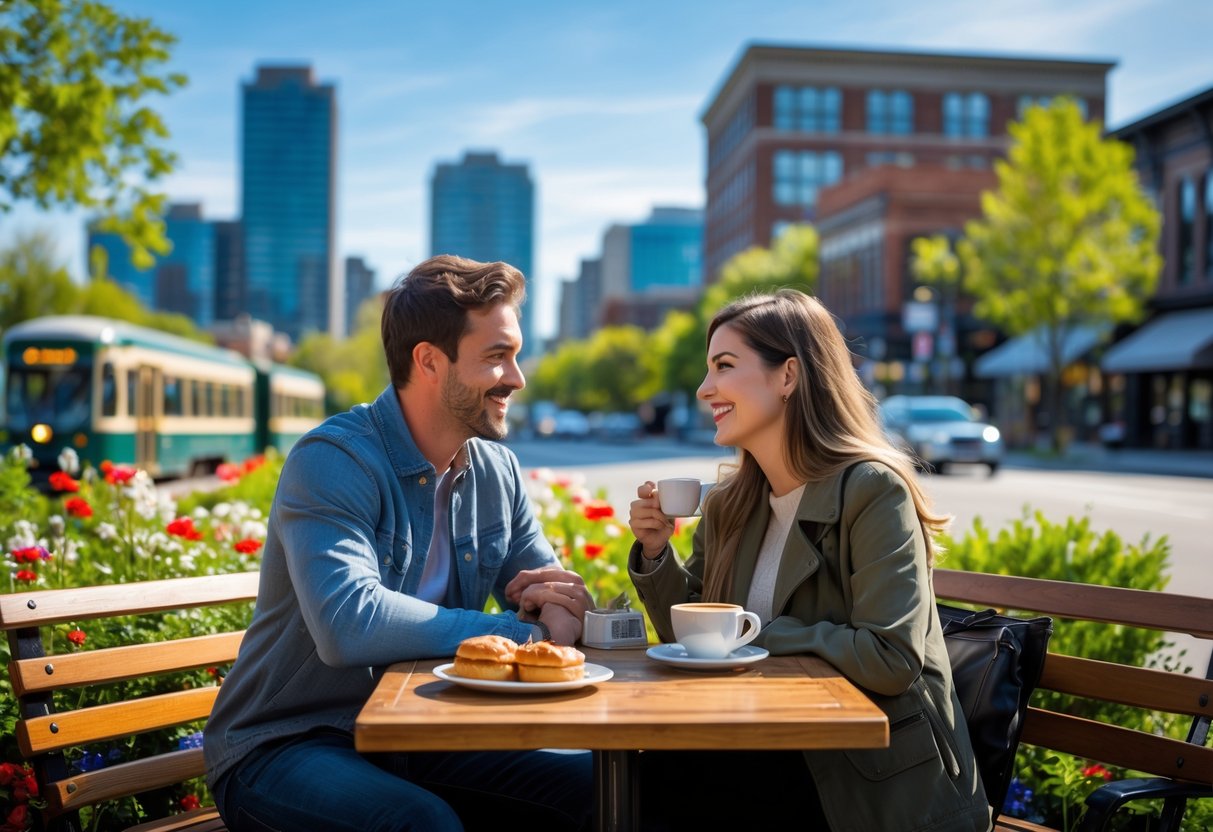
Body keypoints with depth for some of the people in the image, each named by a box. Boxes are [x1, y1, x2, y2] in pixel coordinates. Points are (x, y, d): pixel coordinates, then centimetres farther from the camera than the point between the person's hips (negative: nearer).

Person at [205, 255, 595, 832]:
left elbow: (568, 609, 9)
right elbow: (349, 625, -32)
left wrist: (551, 597, -16)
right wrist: (520, 631, -24)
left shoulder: (498, 470, 4)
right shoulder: (331, 461, -17)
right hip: (284, 748, -6)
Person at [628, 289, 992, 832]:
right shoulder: (729, 507, 7)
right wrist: (655, 553, -3)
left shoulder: (872, 490, -14)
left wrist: (761, 636, -14)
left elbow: (892, 660, -22)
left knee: (656, 788, -21)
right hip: (781, 756, 6)